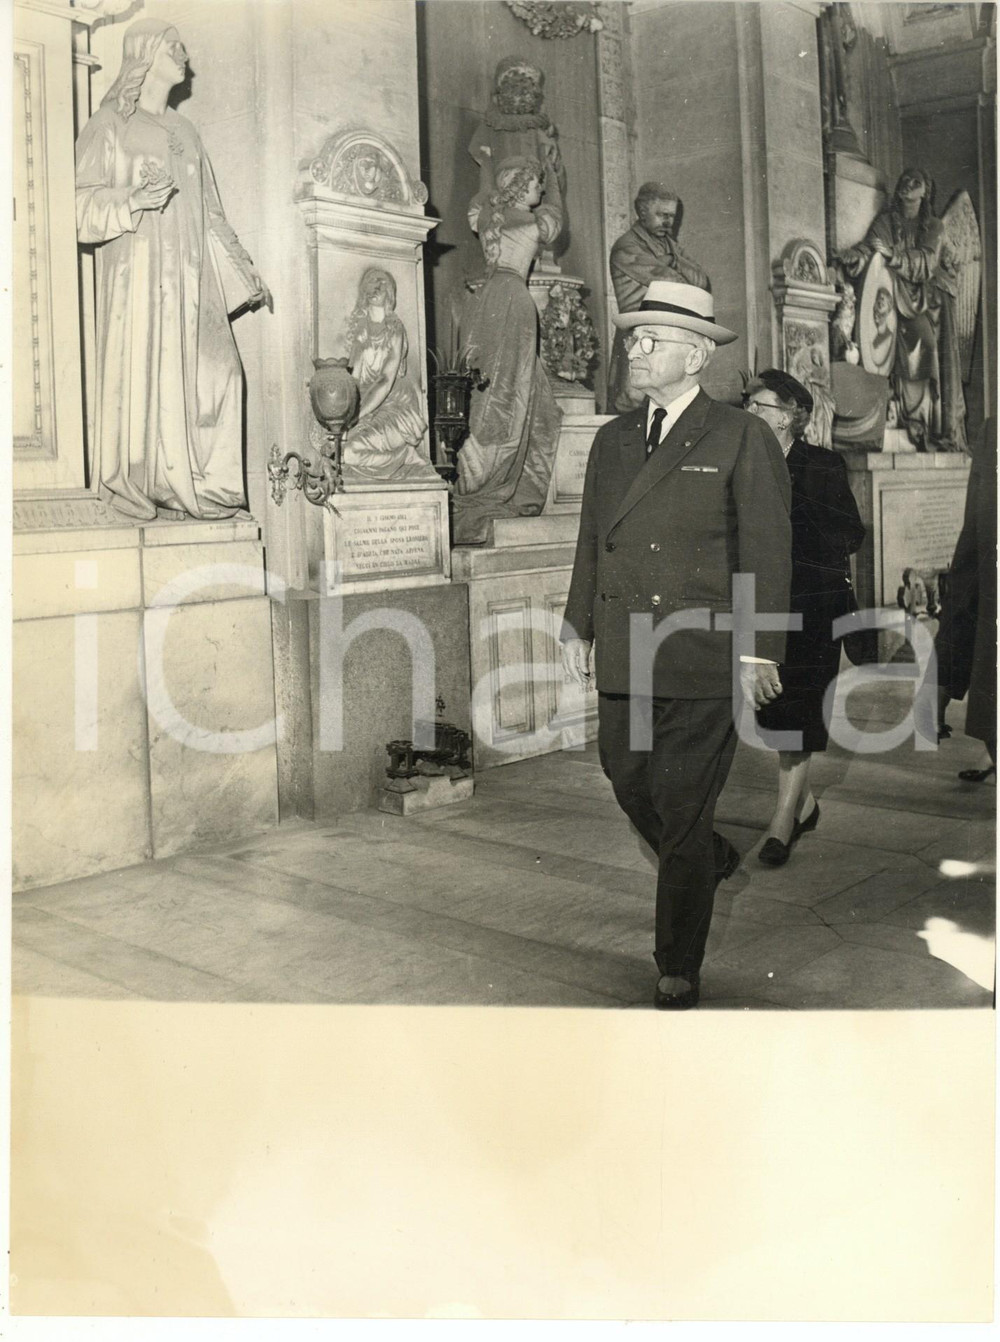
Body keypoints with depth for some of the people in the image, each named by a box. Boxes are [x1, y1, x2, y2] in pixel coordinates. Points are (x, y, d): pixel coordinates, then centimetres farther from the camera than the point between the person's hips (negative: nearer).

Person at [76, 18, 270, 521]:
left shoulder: (184, 132, 22)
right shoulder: (110, 127, 4)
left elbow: (211, 214, 24)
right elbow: (81, 206, -4)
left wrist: (246, 273, 21)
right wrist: (135, 200, -22)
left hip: (189, 280, 6)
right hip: (136, 274, -6)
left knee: (217, 371, -7)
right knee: (141, 375, -9)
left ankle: (197, 485, -3)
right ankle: (135, 488, -4)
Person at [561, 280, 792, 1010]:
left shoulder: (743, 439, -3)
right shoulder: (613, 439, 14)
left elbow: (768, 551, -6)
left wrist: (760, 651, -11)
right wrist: (578, 624, 13)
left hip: (704, 663, -6)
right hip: (624, 659, 6)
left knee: (683, 817, 0)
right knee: (631, 789, 15)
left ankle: (679, 973, 15)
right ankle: (712, 861, 45)